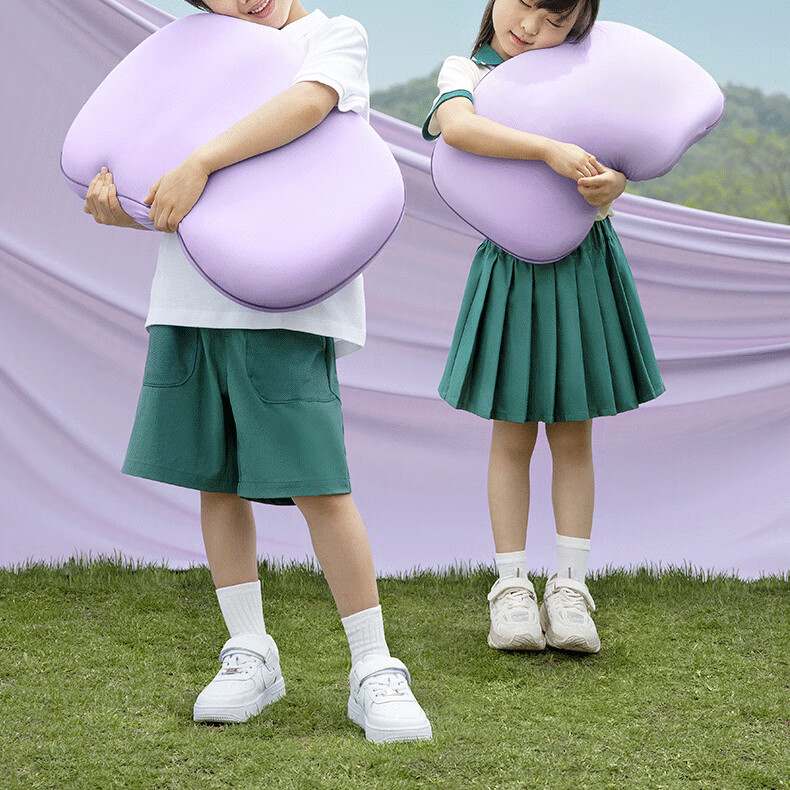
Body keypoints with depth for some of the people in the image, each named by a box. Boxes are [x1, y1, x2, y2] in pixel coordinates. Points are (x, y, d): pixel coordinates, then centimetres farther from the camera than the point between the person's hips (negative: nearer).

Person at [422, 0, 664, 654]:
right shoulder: (467, 72, -3)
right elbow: (456, 125, -26)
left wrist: (614, 181, -24)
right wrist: (549, 150, -37)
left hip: (585, 266, 3)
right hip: (514, 269, -2)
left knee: (574, 435, 7)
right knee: (514, 435, 5)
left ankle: (570, 588, 13)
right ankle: (513, 588, 13)